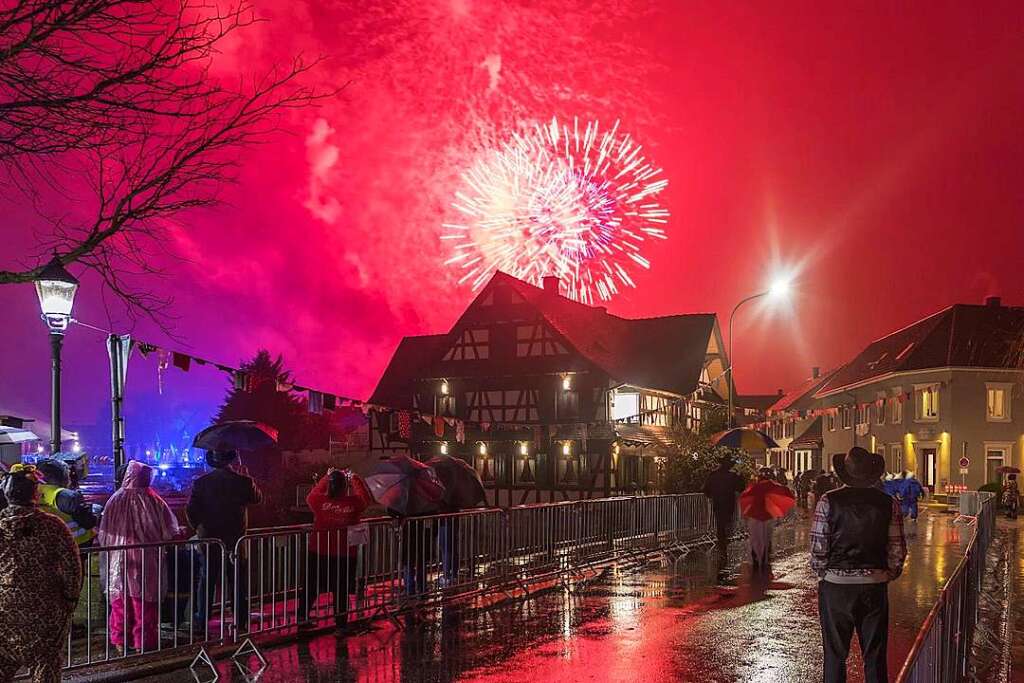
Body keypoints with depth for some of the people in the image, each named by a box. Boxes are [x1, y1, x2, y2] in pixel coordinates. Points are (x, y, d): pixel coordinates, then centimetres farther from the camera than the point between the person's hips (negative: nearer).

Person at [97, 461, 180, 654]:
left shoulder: (115, 500, -7)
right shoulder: (153, 500, -10)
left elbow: (104, 534, -1)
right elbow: (169, 532, -5)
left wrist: (110, 547, 15)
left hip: (119, 560, 1)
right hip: (146, 559, -1)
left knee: (121, 601, 12)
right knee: (144, 601, 7)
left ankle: (120, 642, 17)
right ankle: (142, 642, 10)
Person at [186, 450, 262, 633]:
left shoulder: (201, 483, -8)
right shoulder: (244, 482, -10)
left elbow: (191, 510, -10)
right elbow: (258, 499, 8)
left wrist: (199, 527, 3)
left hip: (209, 540, 1)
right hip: (236, 542, 0)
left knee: (207, 583, 11)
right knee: (238, 584, 10)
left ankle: (201, 623, 16)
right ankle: (241, 623, 15)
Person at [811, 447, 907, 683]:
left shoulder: (829, 501, -8)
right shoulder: (889, 503, -2)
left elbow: (818, 547, -9)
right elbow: (898, 548, -1)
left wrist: (822, 573, 7)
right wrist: (890, 574, 14)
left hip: (835, 585, -2)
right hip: (875, 585, 2)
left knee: (835, 654, 9)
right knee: (875, 655, 12)